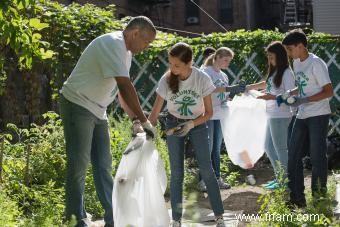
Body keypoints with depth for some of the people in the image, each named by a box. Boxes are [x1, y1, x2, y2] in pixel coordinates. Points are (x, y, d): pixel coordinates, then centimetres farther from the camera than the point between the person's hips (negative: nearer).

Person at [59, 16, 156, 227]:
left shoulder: (126, 51, 9)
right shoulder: (112, 44, -22)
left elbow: (124, 88, 12)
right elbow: (126, 87, -27)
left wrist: (136, 119, 3)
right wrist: (144, 121, -24)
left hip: (98, 111, 10)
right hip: (78, 106, -10)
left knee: (104, 165, 7)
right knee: (79, 165, -4)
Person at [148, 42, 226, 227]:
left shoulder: (202, 79, -23)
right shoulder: (166, 80, -20)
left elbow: (208, 112, -12)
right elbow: (155, 112, -13)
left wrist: (191, 124, -27)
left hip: (197, 124, -1)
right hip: (173, 125, 1)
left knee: (207, 171, -5)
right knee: (176, 174, -1)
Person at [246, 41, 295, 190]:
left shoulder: (286, 73, -15)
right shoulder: (274, 72, 12)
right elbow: (267, 84, 28)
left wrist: (272, 97, -25)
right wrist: (248, 88, 27)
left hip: (281, 116, -10)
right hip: (272, 116, 10)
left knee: (280, 148, -1)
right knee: (269, 147, 15)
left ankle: (285, 180, 8)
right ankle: (279, 177, 24)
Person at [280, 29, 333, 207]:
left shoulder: (316, 64, -16)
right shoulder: (296, 63, 10)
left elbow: (329, 92, -18)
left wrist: (303, 100, -23)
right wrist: (288, 94, 6)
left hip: (318, 116, -9)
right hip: (302, 117, 9)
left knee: (317, 156, -4)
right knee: (293, 154, 7)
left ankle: (320, 198, 7)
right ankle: (297, 198, 14)